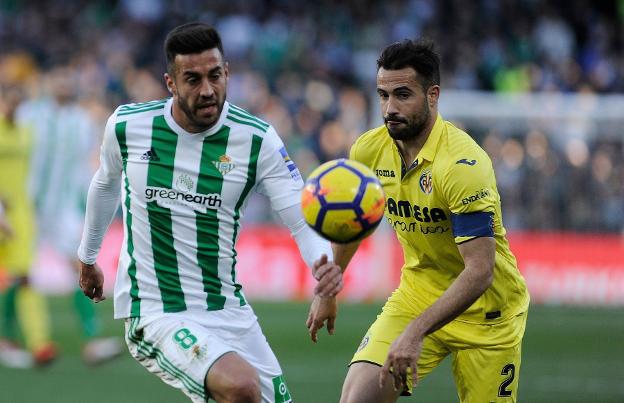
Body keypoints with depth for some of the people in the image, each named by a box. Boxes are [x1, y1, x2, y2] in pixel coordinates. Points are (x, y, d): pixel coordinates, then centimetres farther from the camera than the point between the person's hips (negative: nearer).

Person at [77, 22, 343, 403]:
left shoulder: (257, 139, -8)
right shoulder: (127, 126, -6)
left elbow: (302, 218, -13)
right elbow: (106, 184, 16)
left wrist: (324, 263, -35)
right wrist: (88, 257, 29)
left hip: (229, 311, 4)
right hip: (156, 315, -4)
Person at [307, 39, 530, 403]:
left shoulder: (462, 164, -26)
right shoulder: (370, 150, -6)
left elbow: (480, 272, -31)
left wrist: (416, 332, -37)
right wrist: (327, 292, 21)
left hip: (485, 308, -5)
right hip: (417, 295, 5)